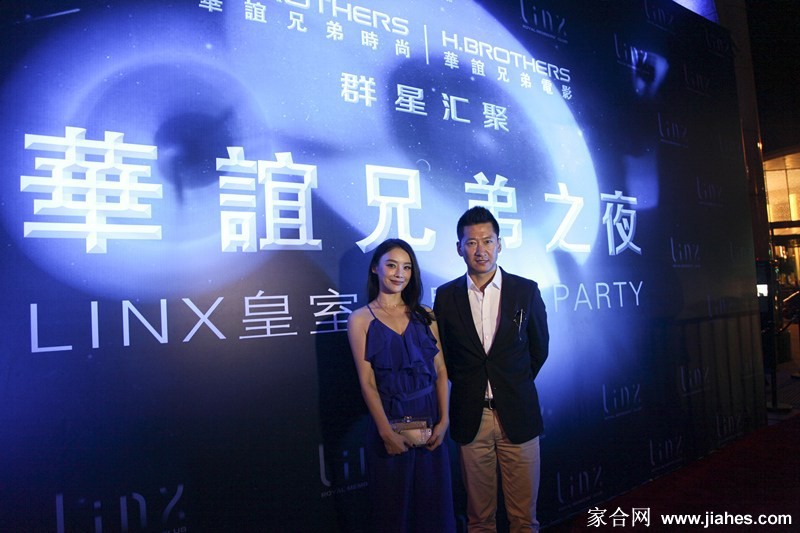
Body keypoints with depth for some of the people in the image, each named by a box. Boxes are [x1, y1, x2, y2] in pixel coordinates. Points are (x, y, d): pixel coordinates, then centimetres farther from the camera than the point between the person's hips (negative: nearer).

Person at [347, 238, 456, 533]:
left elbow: (441, 371, 4)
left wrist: (444, 420, -6)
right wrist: (387, 432, -13)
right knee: (393, 507, 13)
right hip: (390, 421, -3)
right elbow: (367, 383, -8)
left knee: (434, 503, 14)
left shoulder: (424, 316, 5)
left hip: (430, 422, 3)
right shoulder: (361, 319, -4)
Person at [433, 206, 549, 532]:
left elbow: (539, 348, 10)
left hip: (518, 416, 0)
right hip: (470, 418, 0)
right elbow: (444, 354, 8)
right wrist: (468, 385, 8)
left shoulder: (526, 291, -1)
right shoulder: (446, 296, -1)